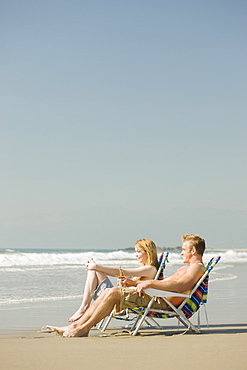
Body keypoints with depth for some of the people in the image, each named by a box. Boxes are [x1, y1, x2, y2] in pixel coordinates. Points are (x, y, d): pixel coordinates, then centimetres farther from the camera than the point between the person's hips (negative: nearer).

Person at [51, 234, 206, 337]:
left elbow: (180, 286, -23)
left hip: (162, 302, -10)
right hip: (155, 296, 10)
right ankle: (76, 325, -1)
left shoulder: (197, 267, -5)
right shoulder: (186, 268, 29)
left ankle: (85, 328, -12)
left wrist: (151, 283, -20)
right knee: (109, 292, 2)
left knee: (113, 293, -19)